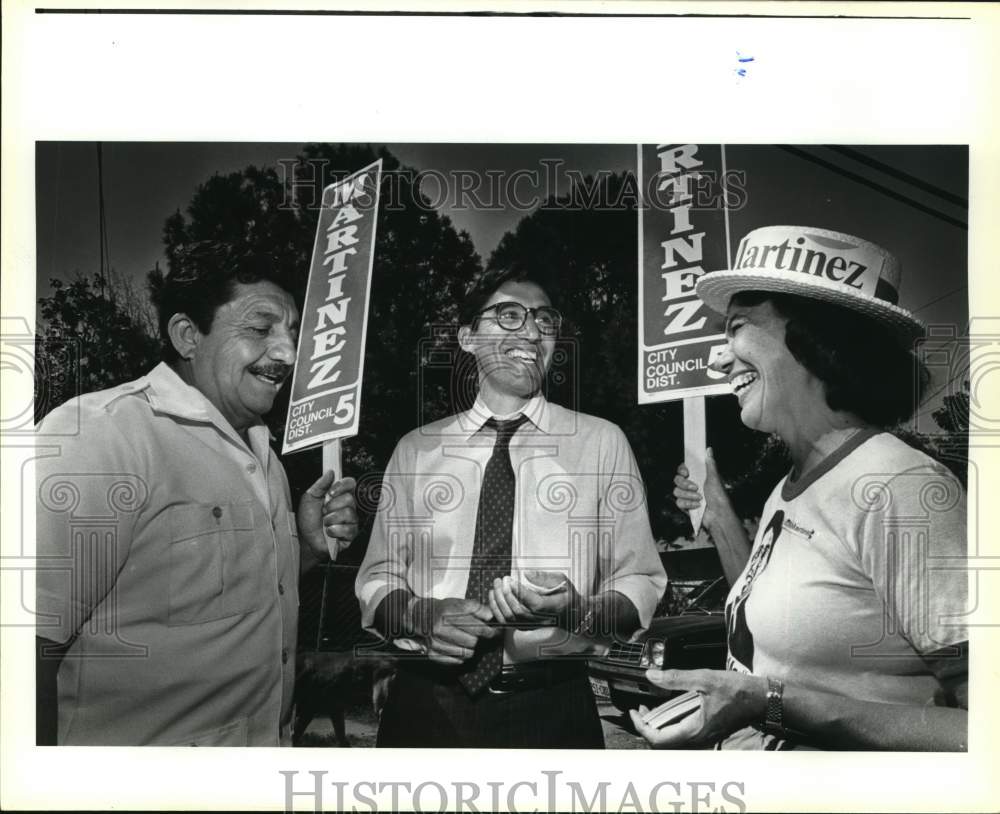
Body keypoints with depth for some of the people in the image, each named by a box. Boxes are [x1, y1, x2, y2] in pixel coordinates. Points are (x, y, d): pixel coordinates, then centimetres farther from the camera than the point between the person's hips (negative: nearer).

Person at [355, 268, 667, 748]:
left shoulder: (601, 442, 2)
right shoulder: (416, 450, 6)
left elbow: (640, 584, 0)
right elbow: (377, 578, 7)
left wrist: (575, 609, -19)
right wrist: (421, 614, -13)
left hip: (552, 708, -1)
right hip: (425, 706, 1)